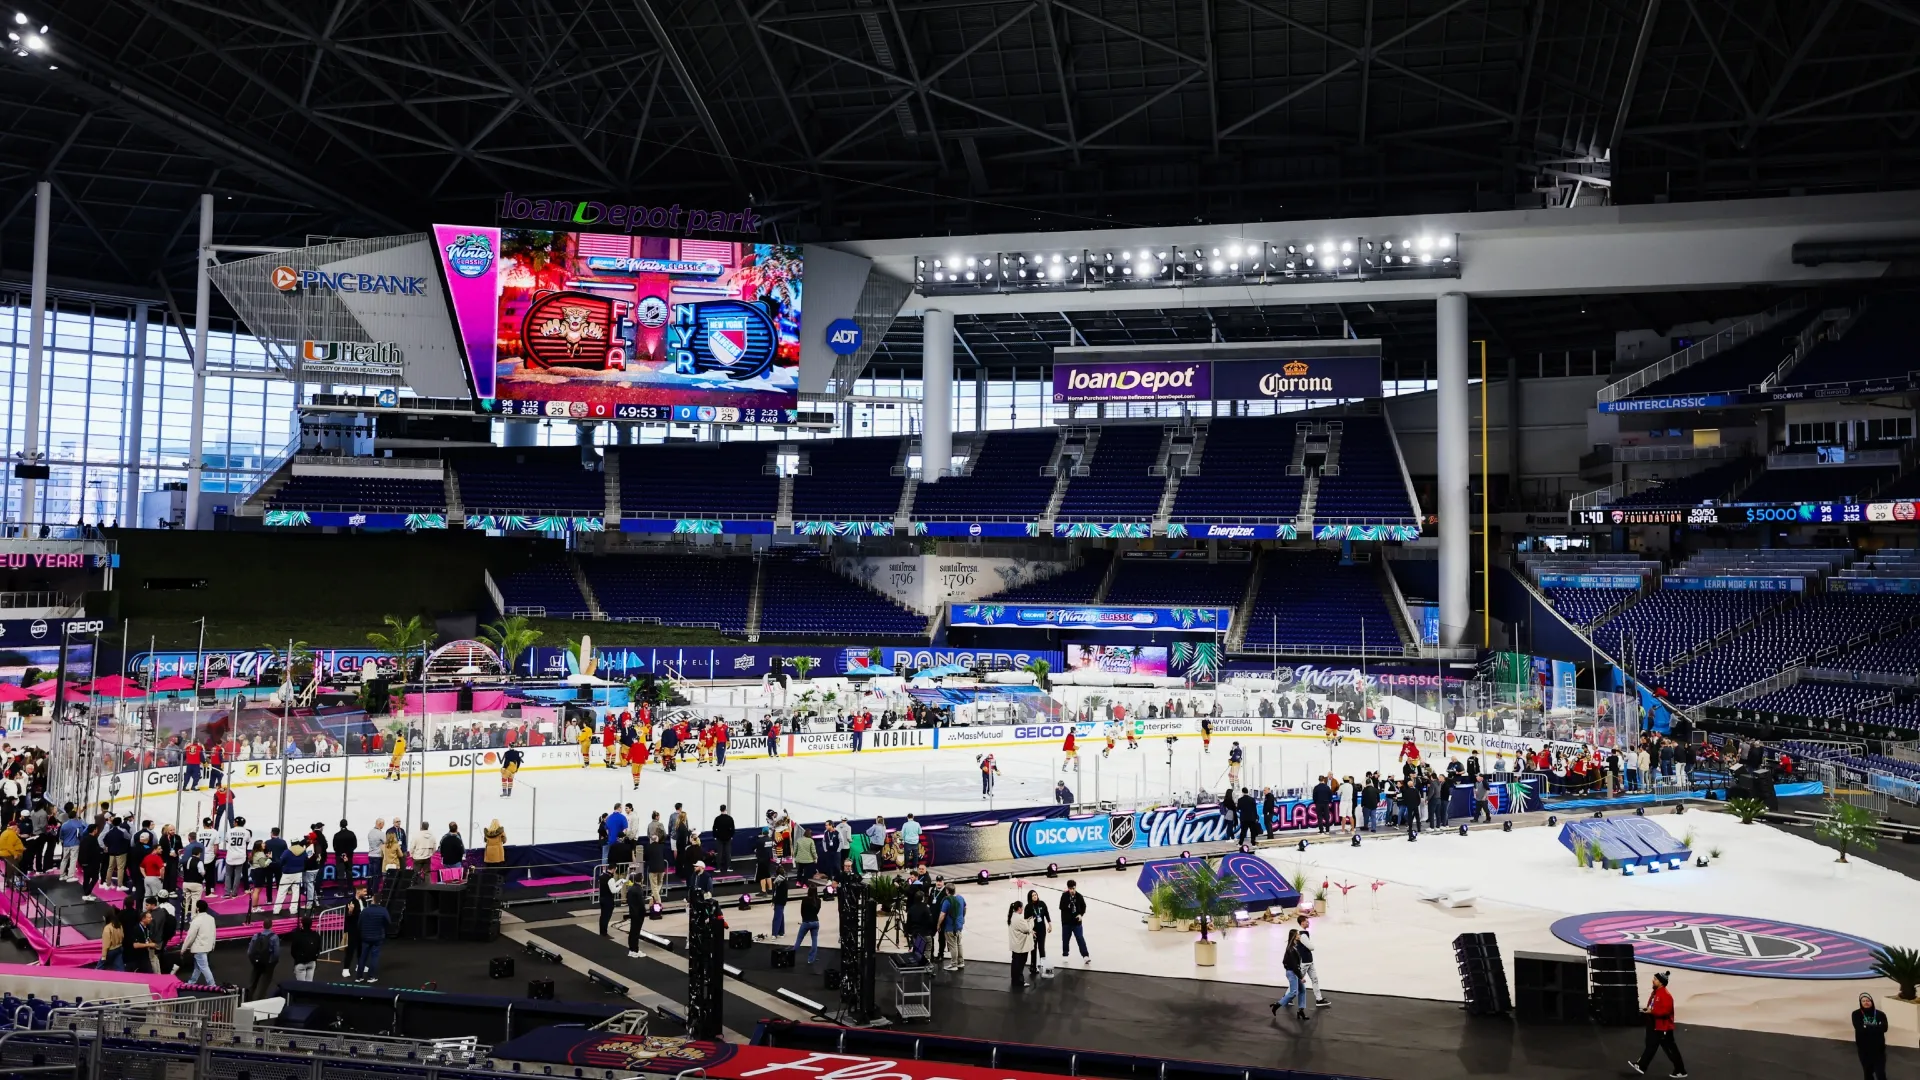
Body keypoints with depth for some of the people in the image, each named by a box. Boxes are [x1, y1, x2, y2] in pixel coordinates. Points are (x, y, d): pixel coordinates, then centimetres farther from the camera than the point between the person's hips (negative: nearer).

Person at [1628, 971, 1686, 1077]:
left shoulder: (1666, 995, -21)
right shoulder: (1655, 993, 10)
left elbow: (1666, 1011, -28)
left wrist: (1652, 1012, -26)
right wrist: (1647, 1010, 5)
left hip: (1663, 1027, -10)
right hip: (1655, 1026, 10)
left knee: (1670, 1049, 1)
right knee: (1651, 1046, 11)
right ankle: (1641, 1066, 12)